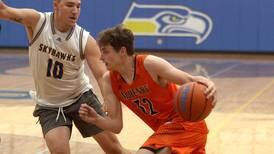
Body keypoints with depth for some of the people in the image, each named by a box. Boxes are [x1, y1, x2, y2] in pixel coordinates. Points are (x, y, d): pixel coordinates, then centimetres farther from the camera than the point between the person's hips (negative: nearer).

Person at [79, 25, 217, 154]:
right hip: (165, 129, 7)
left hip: (186, 124, -7)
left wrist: (208, 85, -43)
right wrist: (96, 120, -21)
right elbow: (116, 125, -1)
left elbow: (190, 81, -21)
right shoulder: (109, 80, -3)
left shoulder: (149, 64, -20)